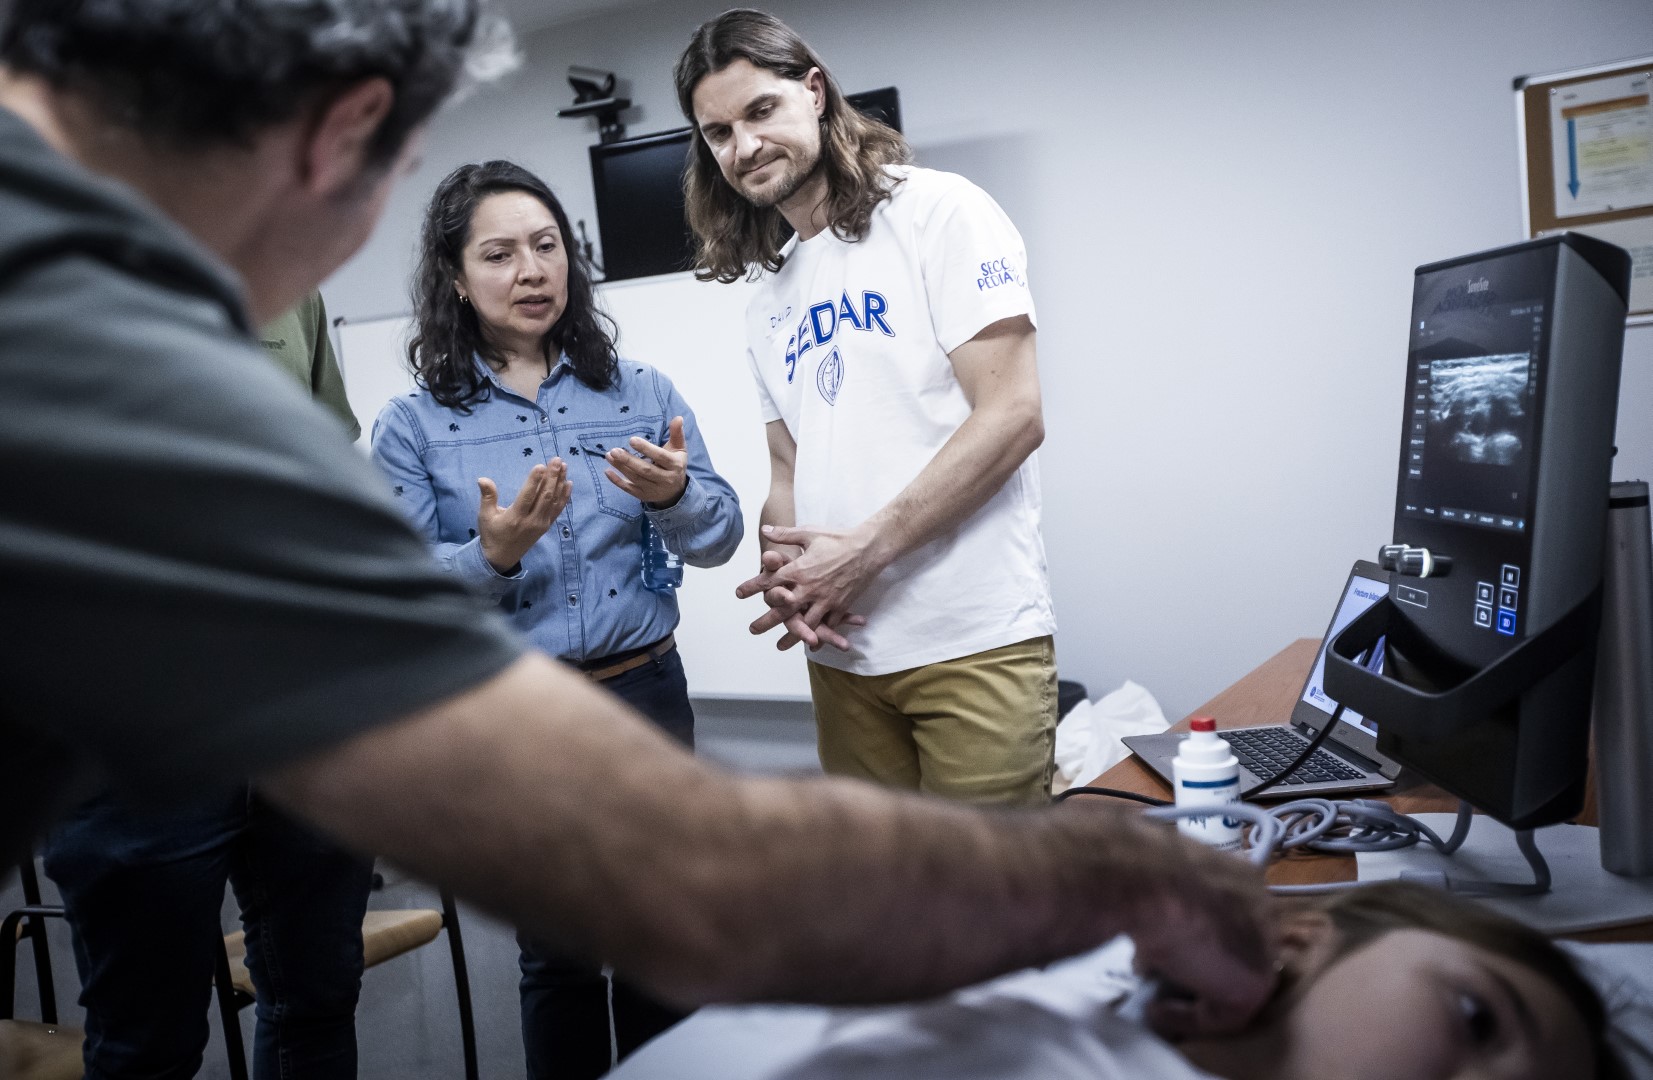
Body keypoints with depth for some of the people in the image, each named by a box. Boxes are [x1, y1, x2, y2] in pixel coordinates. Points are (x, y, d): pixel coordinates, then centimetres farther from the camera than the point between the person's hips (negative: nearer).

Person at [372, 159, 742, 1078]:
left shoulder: (641, 392, 4)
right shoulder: (414, 426, 0)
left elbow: (721, 536, -1)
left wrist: (672, 495, -23)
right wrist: (493, 557, -25)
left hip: (644, 694, 2)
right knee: (559, 953, 10)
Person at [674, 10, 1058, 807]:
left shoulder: (938, 211, -3)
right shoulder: (768, 303, 17)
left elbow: (1012, 418, -12)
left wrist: (862, 550, -15)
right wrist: (783, 571, -5)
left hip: (974, 641, -6)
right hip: (841, 647, 6)